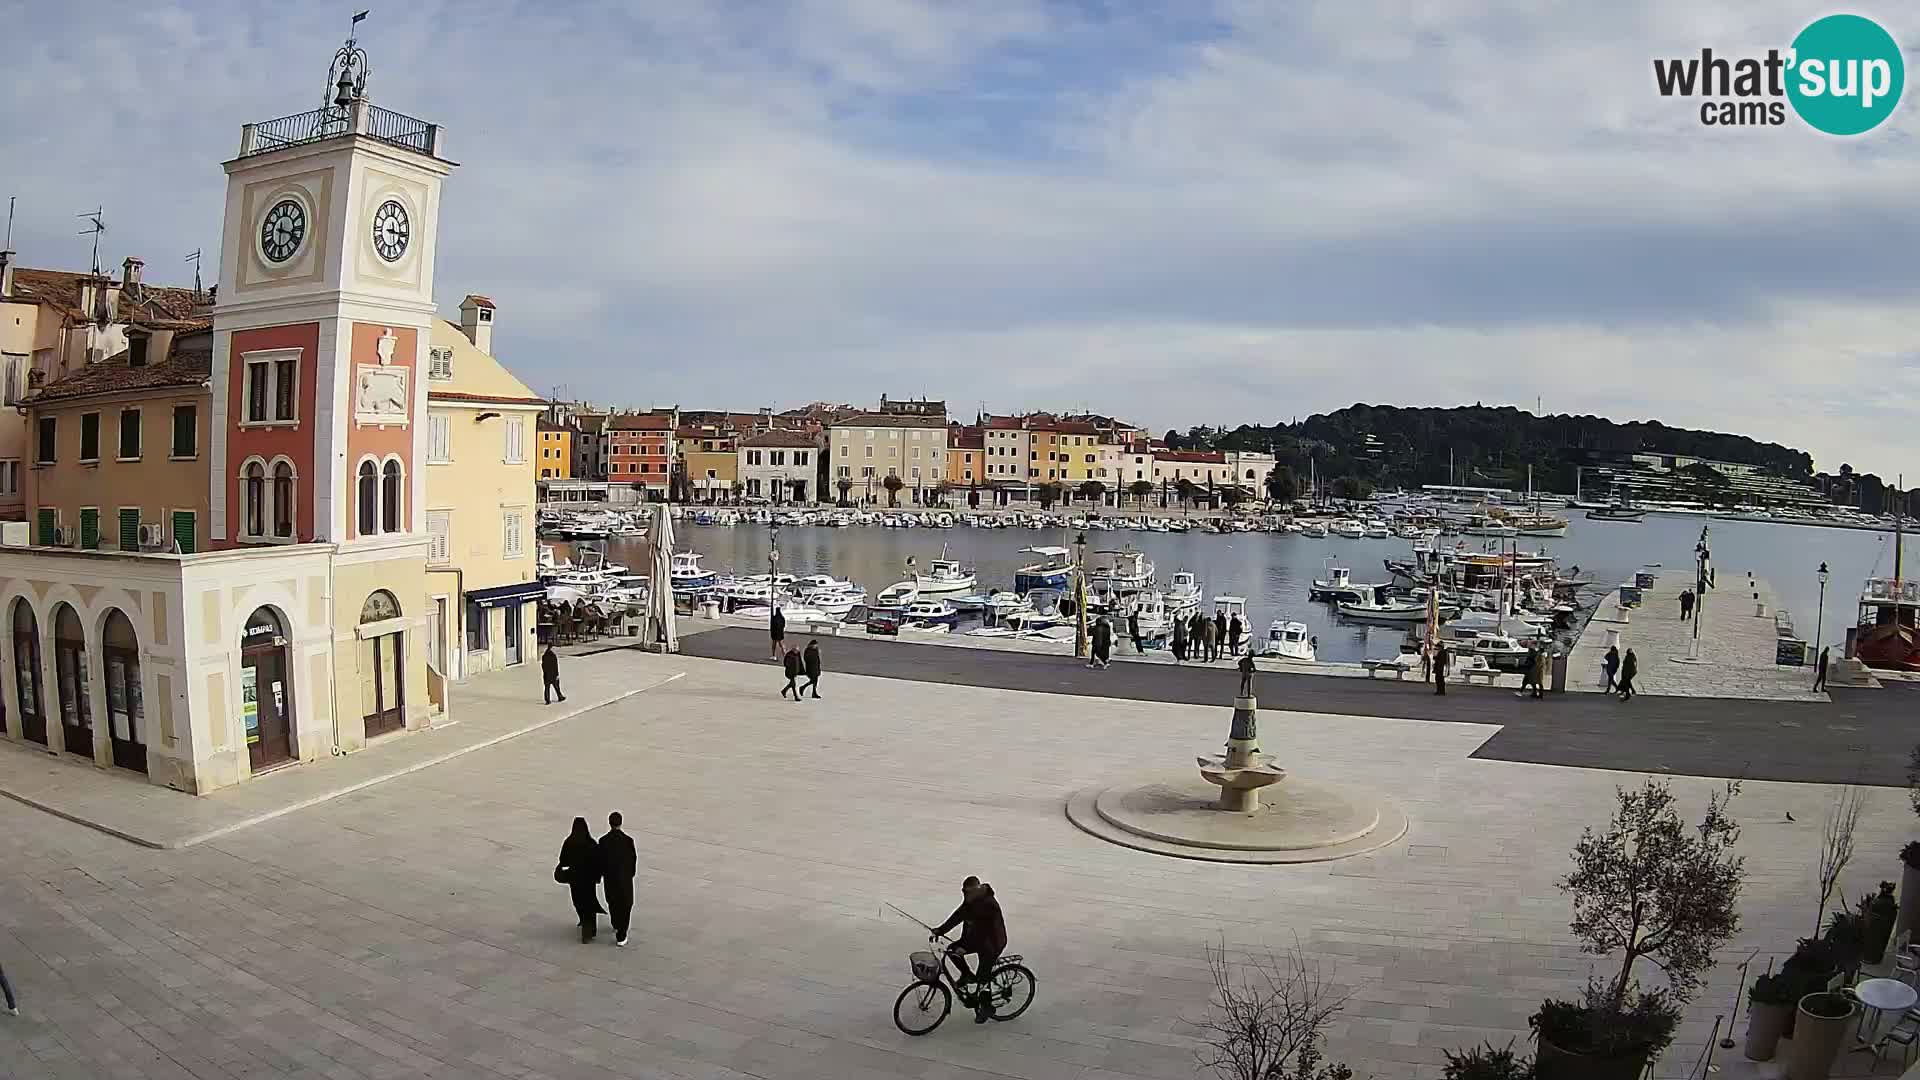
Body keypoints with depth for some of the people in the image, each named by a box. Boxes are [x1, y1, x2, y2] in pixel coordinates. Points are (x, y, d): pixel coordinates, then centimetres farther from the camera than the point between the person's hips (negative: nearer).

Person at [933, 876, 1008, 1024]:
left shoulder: (989, 905, -29)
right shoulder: (970, 900, -3)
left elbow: (980, 930, -32)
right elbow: (957, 916, -2)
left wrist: (965, 947, -34)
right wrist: (939, 930, -11)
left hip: (992, 944, -8)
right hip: (975, 937, 8)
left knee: (982, 978, -8)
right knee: (952, 949, -6)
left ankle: (986, 1007, 13)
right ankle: (967, 975, 14)